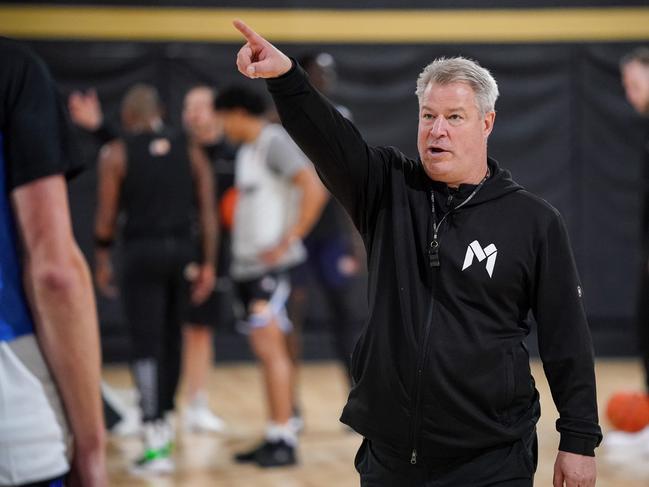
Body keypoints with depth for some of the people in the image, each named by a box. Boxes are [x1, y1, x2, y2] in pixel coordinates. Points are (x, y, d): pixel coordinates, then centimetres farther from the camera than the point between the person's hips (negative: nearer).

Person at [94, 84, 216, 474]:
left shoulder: (116, 154, -1)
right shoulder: (191, 151, 8)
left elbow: (106, 216, -4)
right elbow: (207, 211, 3)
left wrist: (102, 260, 8)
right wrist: (208, 264, 6)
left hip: (142, 251, -4)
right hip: (182, 249, 4)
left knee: (147, 346, -4)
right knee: (171, 338, 19)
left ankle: (157, 445, -10)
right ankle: (164, 419, 33)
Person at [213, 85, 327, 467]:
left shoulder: (275, 142, -10)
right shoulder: (246, 151, 18)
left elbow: (314, 188, -21)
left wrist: (289, 241, -21)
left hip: (271, 263, -9)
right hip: (246, 263, 9)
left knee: (269, 346, -12)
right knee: (266, 349, 10)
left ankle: (284, 440, -9)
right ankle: (278, 436, 14)